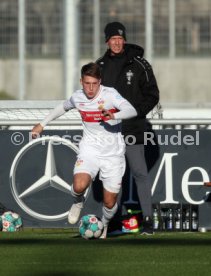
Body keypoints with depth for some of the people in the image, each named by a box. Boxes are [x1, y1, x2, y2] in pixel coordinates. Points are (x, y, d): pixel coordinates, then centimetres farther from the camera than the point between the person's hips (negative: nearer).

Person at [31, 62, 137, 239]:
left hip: (113, 154, -2)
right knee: (79, 186, -27)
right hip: (89, 150, 2)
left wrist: (114, 116, -52)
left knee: (110, 203, 1)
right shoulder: (78, 97, -2)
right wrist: (42, 124, 25)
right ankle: (78, 202, 10)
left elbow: (132, 111, -32)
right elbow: (63, 107, 22)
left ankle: (104, 226, 36)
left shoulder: (110, 94, -17)